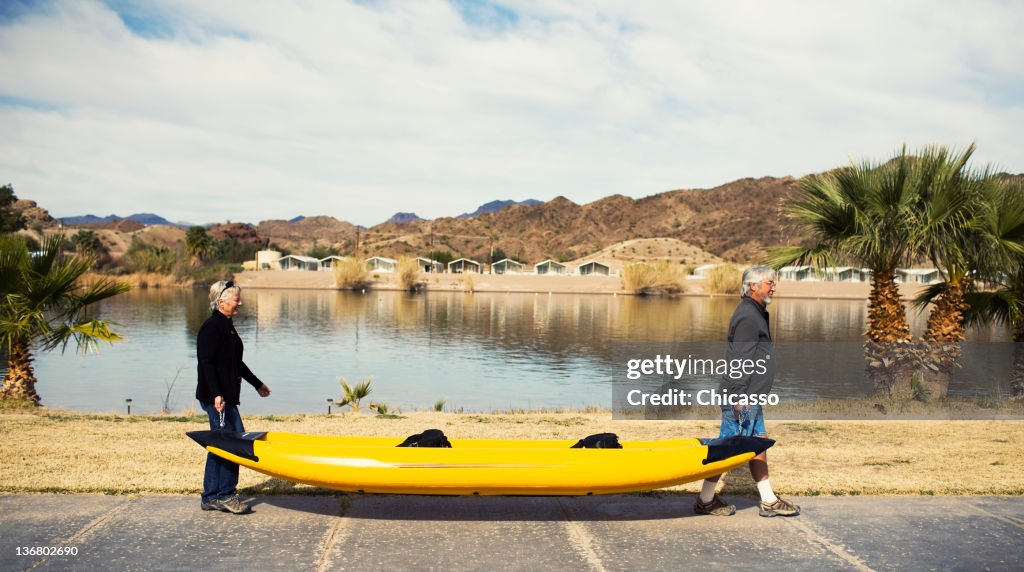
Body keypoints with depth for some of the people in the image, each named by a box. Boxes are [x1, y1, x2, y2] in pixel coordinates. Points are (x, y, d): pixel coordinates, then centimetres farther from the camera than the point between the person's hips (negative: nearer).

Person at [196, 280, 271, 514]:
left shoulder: (226, 326, 17)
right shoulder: (212, 327, -13)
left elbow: (236, 363, 26)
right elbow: (206, 363, -20)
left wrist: (257, 384, 33)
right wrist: (216, 394, -28)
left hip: (226, 396, 10)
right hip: (216, 396, -10)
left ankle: (210, 497, 18)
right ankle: (225, 495, 1)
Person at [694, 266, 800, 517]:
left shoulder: (755, 313, 17)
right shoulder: (748, 316, -16)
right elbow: (740, 360, -21)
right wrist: (739, 397, -23)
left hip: (750, 396, 11)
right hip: (741, 396, -11)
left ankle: (769, 501, 19)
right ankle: (705, 501, 7)